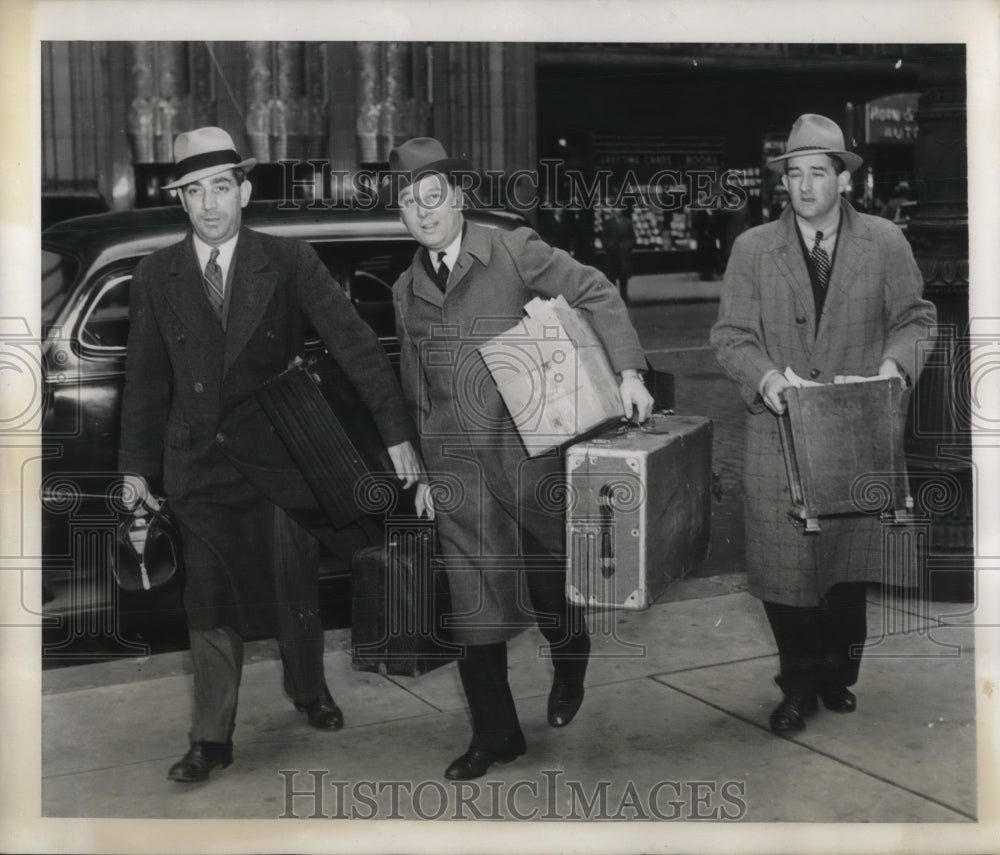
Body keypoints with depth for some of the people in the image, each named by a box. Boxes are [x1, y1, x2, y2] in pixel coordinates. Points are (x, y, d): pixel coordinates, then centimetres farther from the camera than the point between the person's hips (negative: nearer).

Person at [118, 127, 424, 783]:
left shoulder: (290, 263, -6)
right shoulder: (157, 276, 1)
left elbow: (355, 344, -10)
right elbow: (145, 379, 6)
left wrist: (397, 433, -17)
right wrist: (136, 466, 4)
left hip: (278, 454, -1)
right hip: (199, 464, 1)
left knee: (295, 587, 10)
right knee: (212, 603, 5)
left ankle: (309, 690, 38)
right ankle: (212, 740, 17)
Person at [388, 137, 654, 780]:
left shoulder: (514, 252, -2)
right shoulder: (407, 290, 13)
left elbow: (597, 293, -5)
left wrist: (628, 371, -17)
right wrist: (420, 470, 16)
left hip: (526, 449, -3)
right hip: (456, 467, 3)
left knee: (549, 577, 10)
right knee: (474, 601, 1)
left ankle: (570, 667, 42)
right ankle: (495, 735, 14)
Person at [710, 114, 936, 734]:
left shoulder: (885, 242, 3)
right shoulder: (752, 249, 1)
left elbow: (914, 316, 10)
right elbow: (732, 334, 2)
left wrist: (895, 361, -10)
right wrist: (763, 375, -17)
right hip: (780, 434, 0)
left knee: (849, 564, 10)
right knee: (784, 564, 0)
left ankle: (837, 675, 31)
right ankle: (799, 686, 17)